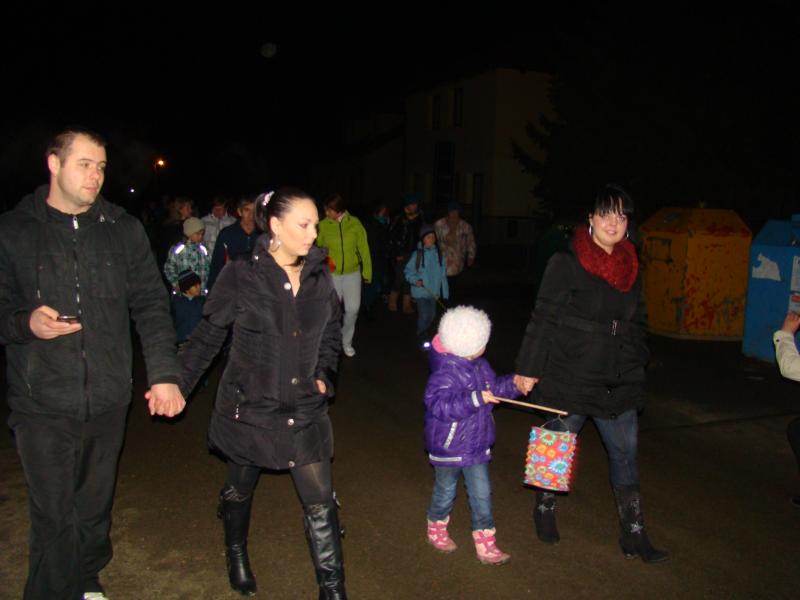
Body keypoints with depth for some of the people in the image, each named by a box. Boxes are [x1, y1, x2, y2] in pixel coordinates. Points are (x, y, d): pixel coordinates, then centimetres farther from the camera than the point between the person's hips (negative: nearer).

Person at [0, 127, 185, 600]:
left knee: (96, 507, 17)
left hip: (108, 399, 2)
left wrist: (165, 373, -4)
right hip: (42, 402, -2)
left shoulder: (124, 229, 5)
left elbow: (151, 304, 4)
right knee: (54, 517, 1)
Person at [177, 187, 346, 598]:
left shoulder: (320, 276, -3)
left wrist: (324, 372, -1)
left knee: (321, 503, 2)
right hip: (249, 407, -2)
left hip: (305, 410, 2)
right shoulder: (241, 276, -15)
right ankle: (236, 553, 52)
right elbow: (207, 337, -5)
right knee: (240, 489, 22)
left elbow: (331, 331, 12)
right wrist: (175, 384, -4)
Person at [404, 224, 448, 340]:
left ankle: (424, 330, 36)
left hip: (433, 292, 4)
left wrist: (444, 292, 5)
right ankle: (421, 335, 12)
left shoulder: (438, 254, 1)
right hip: (421, 291, -4)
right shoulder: (417, 254, -9)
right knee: (424, 315, -9)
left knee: (432, 315, 13)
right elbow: (408, 271, -2)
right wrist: (415, 280, -20)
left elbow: (443, 274, 6)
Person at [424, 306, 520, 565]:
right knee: (445, 491, 16)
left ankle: (486, 544, 24)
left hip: (477, 444, 7)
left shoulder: (479, 365, -1)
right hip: (448, 447, -7)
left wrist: (514, 383, -3)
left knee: (481, 494, 11)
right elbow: (437, 404, -37)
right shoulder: (445, 373, -28)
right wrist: (475, 399, -37)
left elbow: (494, 387, 14)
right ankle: (436, 530, 43)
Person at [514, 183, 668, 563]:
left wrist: (636, 367, 13)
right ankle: (544, 508, 34)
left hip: (619, 384, 6)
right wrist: (529, 369, -12)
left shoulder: (631, 268, 8)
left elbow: (638, 323, 18)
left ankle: (633, 535, 21)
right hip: (569, 380, -5)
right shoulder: (567, 264, -11)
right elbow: (543, 319, -11)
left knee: (625, 453, 9)